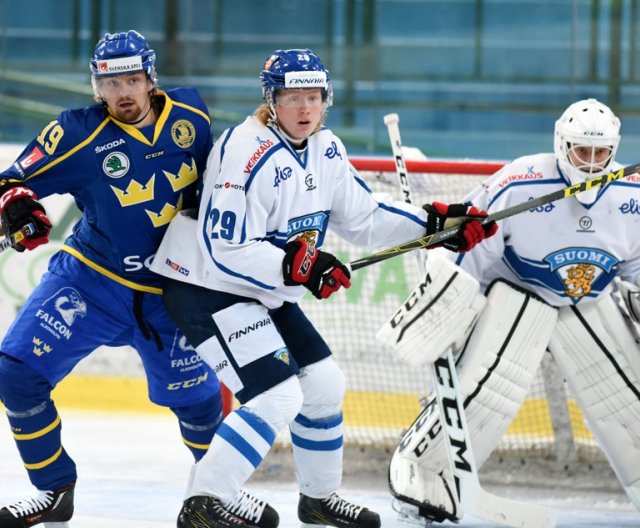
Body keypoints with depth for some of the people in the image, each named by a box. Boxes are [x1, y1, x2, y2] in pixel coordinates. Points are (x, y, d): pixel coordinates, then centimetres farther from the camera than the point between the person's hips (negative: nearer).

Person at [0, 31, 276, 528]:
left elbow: (210, 177, 13)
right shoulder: (79, 134, -16)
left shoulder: (190, 116, -7)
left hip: (166, 291, 1)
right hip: (89, 279, -1)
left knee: (195, 393, 5)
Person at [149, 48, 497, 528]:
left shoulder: (326, 150, 3)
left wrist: (434, 224, 3)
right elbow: (225, 249, -29)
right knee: (277, 396, -21)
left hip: (266, 292, 10)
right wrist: (294, 266, -37)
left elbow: (362, 217, 13)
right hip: (207, 290, -10)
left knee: (324, 384, 16)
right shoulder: (247, 153, -26)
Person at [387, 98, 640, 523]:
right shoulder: (519, 186, -26)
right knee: (487, 389, -22)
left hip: (590, 303, 5)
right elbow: (462, 252, -18)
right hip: (515, 292, -5)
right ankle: (421, 467, -7)